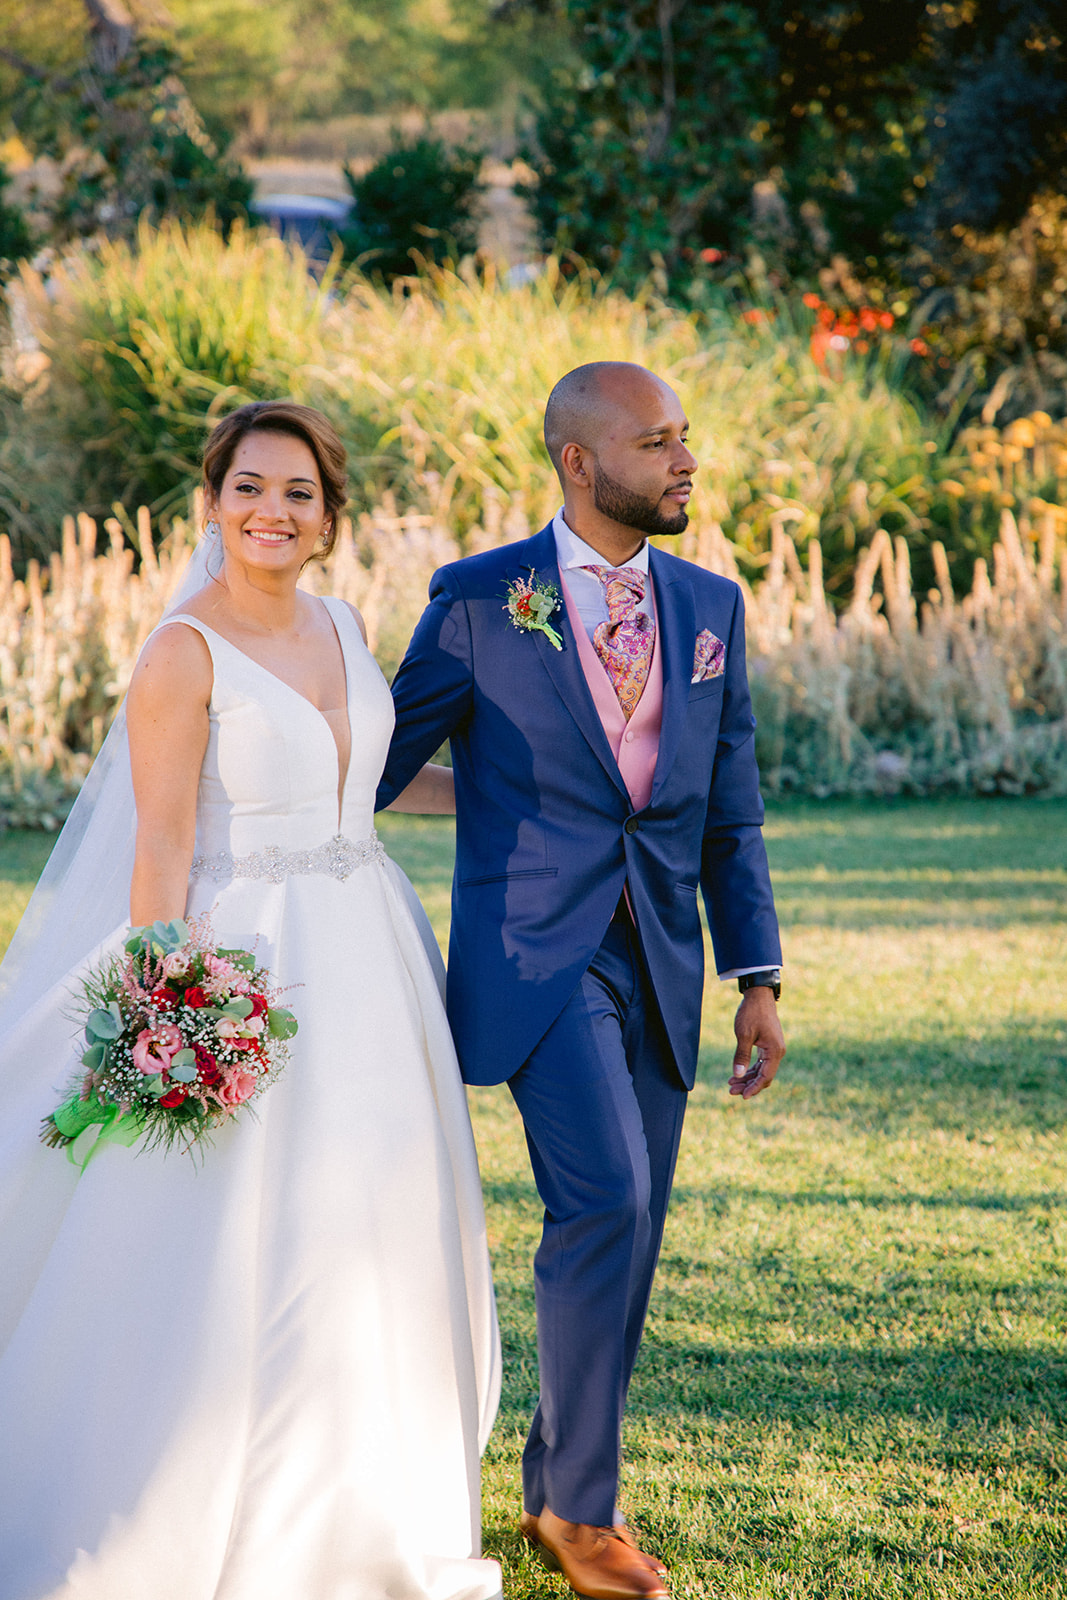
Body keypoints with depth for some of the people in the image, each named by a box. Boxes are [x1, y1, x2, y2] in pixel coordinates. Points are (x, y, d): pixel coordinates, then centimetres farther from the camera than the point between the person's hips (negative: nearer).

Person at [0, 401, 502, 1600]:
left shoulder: (340, 626, 9)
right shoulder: (187, 651, -11)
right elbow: (164, 847, -13)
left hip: (369, 963, 7)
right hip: (249, 964, -7)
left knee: (367, 1242, 13)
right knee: (231, 1256, -5)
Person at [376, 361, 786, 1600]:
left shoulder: (710, 606, 9)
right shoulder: (479, 600, -4)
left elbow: (730, 813, 12)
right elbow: (377, 766, 2)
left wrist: (758, 978, 7)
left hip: (661, 966, 5)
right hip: (537, 953, -5)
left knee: (624, 1233, 9)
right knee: (604, 1200, -19)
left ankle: (557, 1488, 26)